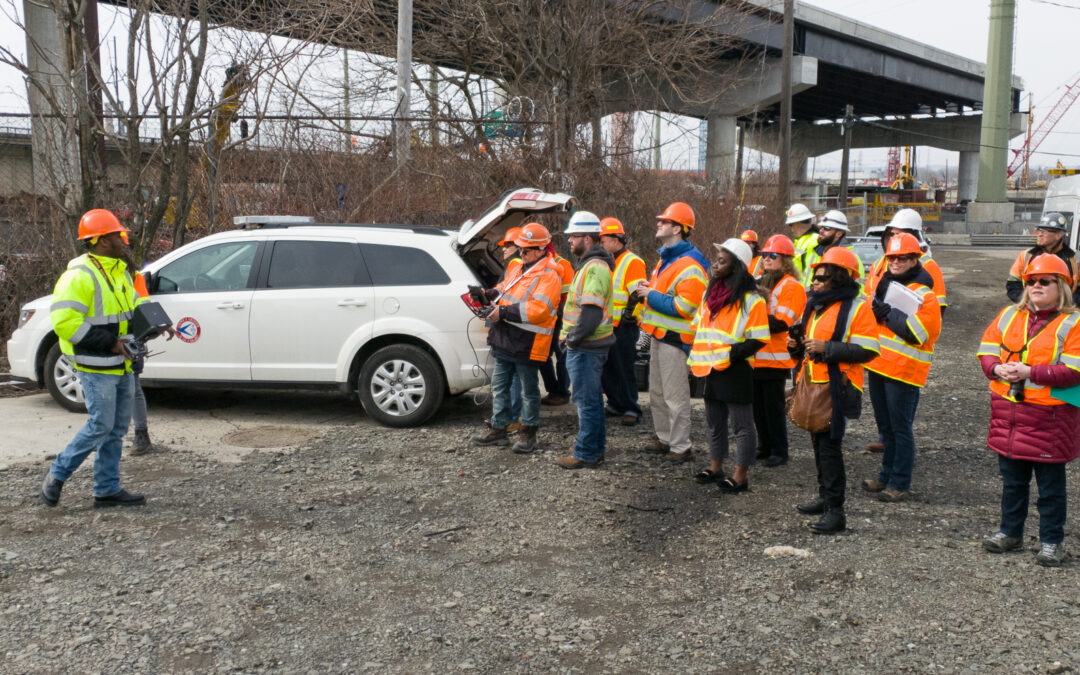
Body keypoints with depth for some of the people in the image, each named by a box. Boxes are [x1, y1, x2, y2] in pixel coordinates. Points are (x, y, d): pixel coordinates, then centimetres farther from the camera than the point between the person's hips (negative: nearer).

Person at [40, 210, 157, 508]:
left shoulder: (119, 271, 15)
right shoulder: (80, 276, -14)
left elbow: (134, 308, 27)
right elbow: (64, 321, -20)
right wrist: (109, 342, -21)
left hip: (122, 366, 9)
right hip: (97, 368, -9)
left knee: (117, 428, 10)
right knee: (100, 426, -7)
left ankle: (108, 489, 18)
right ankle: (58, 474, 13)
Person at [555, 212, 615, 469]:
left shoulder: (595, 268, -18)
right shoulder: (589, 264, 17)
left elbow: (591, 311, -26)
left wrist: (574, 338, -18)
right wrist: (571, 337, 16)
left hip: (585, 347, -11)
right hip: (587, 344, 11)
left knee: (586, 400, -4)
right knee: (592, 398, 17)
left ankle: (585, 454, 3)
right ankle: (596, 448, 27)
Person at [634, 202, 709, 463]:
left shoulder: (689, 265, -18)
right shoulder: (666, 258, 15)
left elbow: (684, 307, -25)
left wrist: (651, 295, -18)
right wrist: (648, 289, 8)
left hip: (675, 337, -10)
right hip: (659, 334, 10)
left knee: (675, 396, -4)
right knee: (657, 393, 18)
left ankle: (680, 447, 5)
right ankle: (664, 437, 31)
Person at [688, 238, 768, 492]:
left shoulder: (751, 299, -12)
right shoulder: (710, 293, 11)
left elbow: (758, 340, -14)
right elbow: (698, 328, 19)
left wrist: (731, 352, -21)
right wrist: (695, 359, 9)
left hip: (736, 371, -8)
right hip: (711, 369, 8)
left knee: (742, 425, 2)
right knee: (715, 422, 17)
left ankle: (741, 476, 10)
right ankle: (715, 468, 30)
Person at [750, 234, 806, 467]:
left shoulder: (791, 286, -8)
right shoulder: (762, 282, 17)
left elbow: (782, 323, -18)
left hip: (775, 358, -8)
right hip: (755, 356, 8)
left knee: (773, 406, -2)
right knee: (758, 405, 12)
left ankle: (779, 451, 8)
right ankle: (764, 447, 23)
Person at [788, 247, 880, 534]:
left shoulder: (857, 307, -10)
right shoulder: (814, 304, 16)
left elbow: (867, 350, -18)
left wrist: (826, 348, -22)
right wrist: (796, 345, 5)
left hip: (836, 387, -8)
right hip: (812, 384, 8)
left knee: (829, 445, -9)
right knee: (818, 442, 16)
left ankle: (835, 511, -3)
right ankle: (825, 497, 30)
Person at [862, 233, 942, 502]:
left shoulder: (923, 294, -11)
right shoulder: (881, 283, 12)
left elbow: (918, 331, -22)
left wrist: (887, 313, -19)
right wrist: (874, 308, -2)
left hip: (903, 371, -8)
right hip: (877, 366, 8)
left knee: (901, 428, -1)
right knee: (885, 426, 18)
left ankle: (900, 483, 8)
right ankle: (887, 475, 30)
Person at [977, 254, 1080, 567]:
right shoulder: (1009, 315, 9)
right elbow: (986, 348, 10)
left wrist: (1030, 372, -22)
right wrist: (997, 368, -11)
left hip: (1049, 416, -5)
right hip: (1007, 411, 5)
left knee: (1050, 483, 6)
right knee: (1011, 479, 16)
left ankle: (1052, 541, 18)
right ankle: (1010, 532, 30)